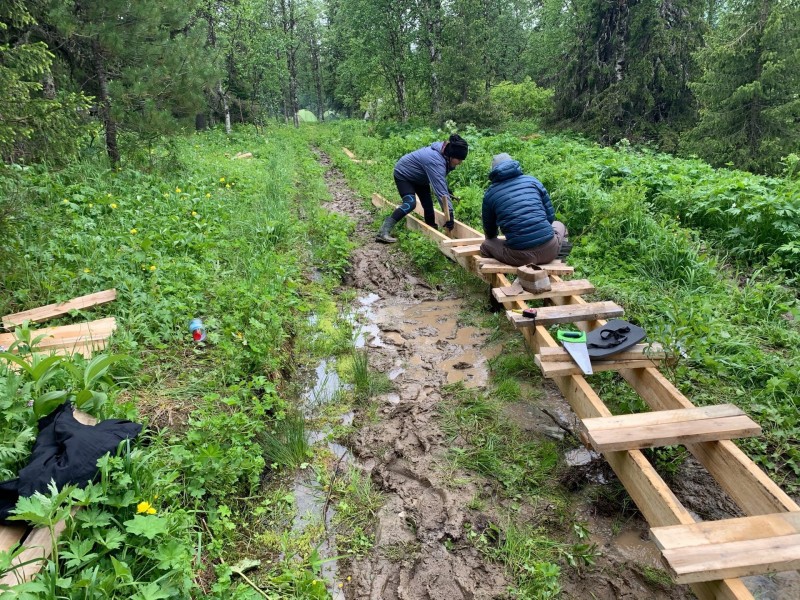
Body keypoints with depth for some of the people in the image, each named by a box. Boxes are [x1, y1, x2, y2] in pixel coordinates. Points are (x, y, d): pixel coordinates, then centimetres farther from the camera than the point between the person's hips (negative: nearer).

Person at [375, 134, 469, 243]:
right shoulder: (435, 161, -38)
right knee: (410, 203, -26)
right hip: (403, 174, -9)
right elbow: (440, 190, -43)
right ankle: (384, 232, -31)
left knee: (428, 204, 2)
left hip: (419, 177, 9)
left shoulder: (445, 152, -13)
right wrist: (447, 216, -45)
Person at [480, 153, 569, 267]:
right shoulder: (532, 180, 11)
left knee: (485, 245, 22)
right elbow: (550, 216, 13)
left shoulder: (490, 193, 8)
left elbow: (490, 234, 19)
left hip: (519, 257, -3)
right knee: (559, 225, 35)